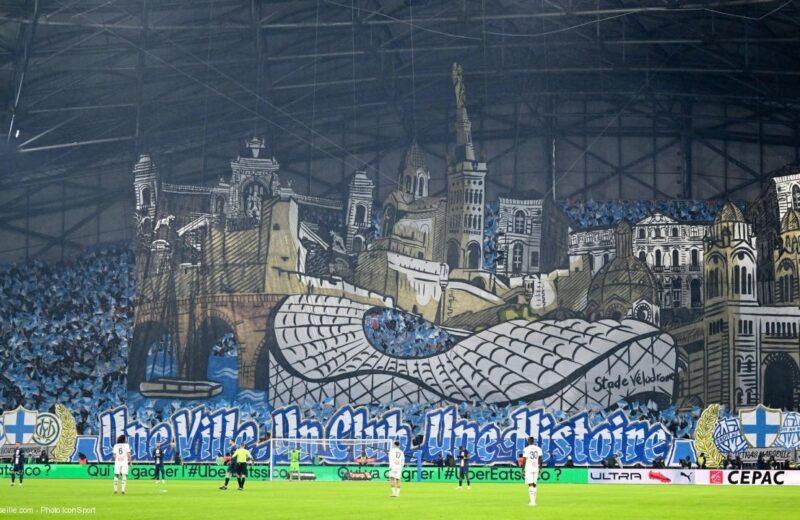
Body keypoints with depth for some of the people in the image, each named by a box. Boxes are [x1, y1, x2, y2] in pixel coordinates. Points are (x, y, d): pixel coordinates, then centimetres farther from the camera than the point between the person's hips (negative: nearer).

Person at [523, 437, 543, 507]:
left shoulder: (526, 449, -6)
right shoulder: (538, 449, 6)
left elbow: (524, 460, -8)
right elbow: (540, 459, 5)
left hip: (529, 469, -4)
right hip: (536, 469, 4)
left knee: (530, 485, -7)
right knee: (534, 485, 12)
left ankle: (532, 501, -16)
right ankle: (533, 501, 13)